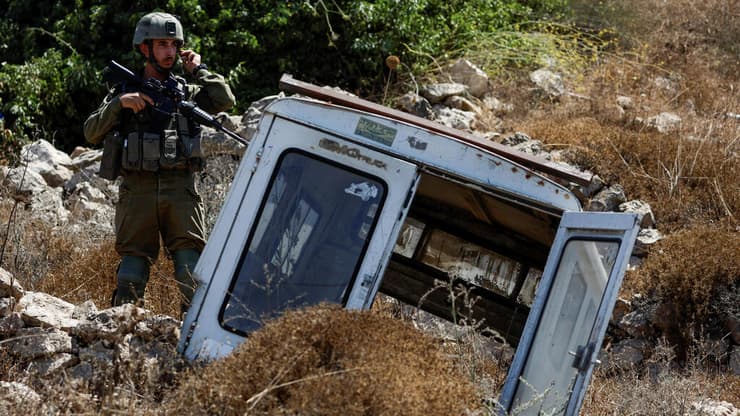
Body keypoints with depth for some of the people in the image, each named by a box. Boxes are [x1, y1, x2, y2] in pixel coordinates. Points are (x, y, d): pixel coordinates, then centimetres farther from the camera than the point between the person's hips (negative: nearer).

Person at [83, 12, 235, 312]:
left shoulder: (187, 91, 17)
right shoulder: (124, 89, 14)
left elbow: (225, 101, 1)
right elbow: (91, 133, 5)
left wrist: (199, 69, 8)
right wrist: (119, 103, -8)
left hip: (180, 188, 1)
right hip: (138, 189, -1)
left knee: (190, 258, -7)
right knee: (134, 257, -2)